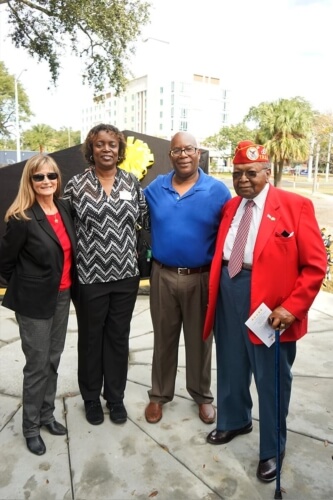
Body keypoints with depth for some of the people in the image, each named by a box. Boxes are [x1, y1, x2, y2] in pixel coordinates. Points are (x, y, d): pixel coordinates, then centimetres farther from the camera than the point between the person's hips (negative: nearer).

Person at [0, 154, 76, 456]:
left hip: (62, 296, 6)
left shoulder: (64, 209, 1)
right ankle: (31, 426, 26)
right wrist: (25, 287, 2)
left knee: (53, 359, 17)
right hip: (34, 301, -6)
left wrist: (68, 285, 11)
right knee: (37, 364, 6)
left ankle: (47, 414, 36)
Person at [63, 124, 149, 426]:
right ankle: (91, 398, 36)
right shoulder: (77, 184, -4)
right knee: (91, 339, 14)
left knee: (119, 338, 15)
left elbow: (146, 219, 9)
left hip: (125, 276, 2)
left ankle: (115, 397, 35)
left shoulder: (131, 183, 4)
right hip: (91, 277, -2)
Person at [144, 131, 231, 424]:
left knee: (199, 340, 14)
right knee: (164, 338, 15)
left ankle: (202, 395, 35)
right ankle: (159, 395, 34)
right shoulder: (154, 189, 1)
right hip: (163, 276, 2)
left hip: (203, 278, -1)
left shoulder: (217, 191, -6)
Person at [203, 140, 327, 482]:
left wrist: (291, 307, -18)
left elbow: (315, 264, -11)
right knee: (231, 368, 21)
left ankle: (271, 450, 32)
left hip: (270, 304, -5)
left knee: (271, 378, 10)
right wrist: (215, 289, 7)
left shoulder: (295, 206, -8)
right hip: (229, 293, 6)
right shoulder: (230, 207, 11)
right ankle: (234, 421, 48)